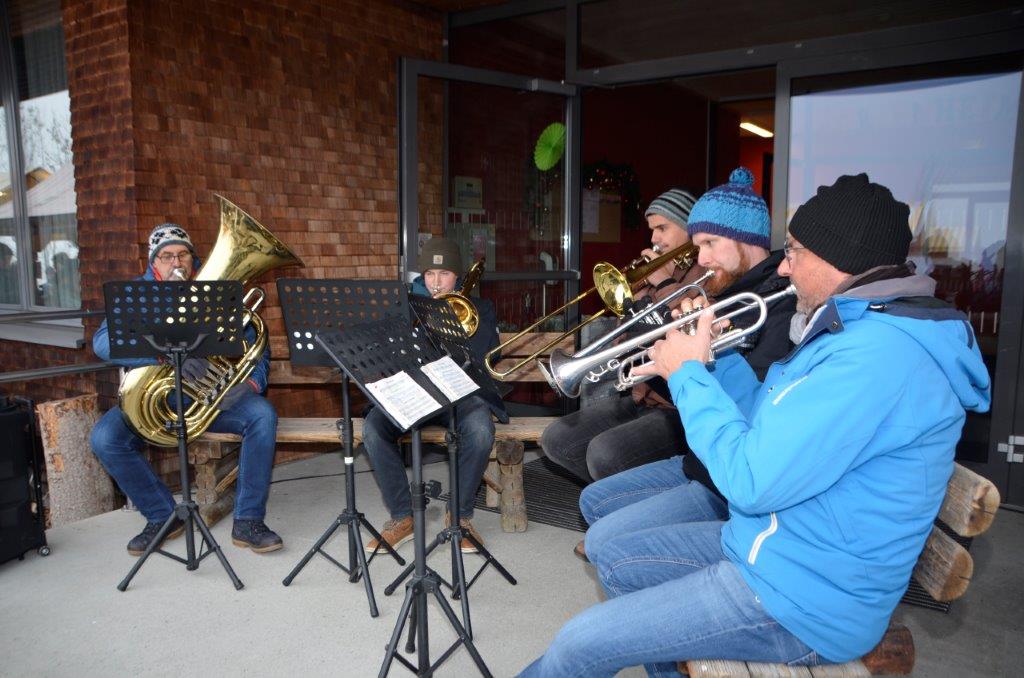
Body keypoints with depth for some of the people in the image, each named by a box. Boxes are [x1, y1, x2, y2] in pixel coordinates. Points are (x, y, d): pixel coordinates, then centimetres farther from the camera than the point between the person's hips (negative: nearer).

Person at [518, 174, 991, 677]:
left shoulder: (877, 353, -27)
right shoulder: (857, 331, 8)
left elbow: (750, 480, -29)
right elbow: (770, 426, 15)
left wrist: (689, 373, -16)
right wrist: (715, 353, 3)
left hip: (804, 601, -10)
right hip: (764, 541, 10)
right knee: (612, 559, 16)